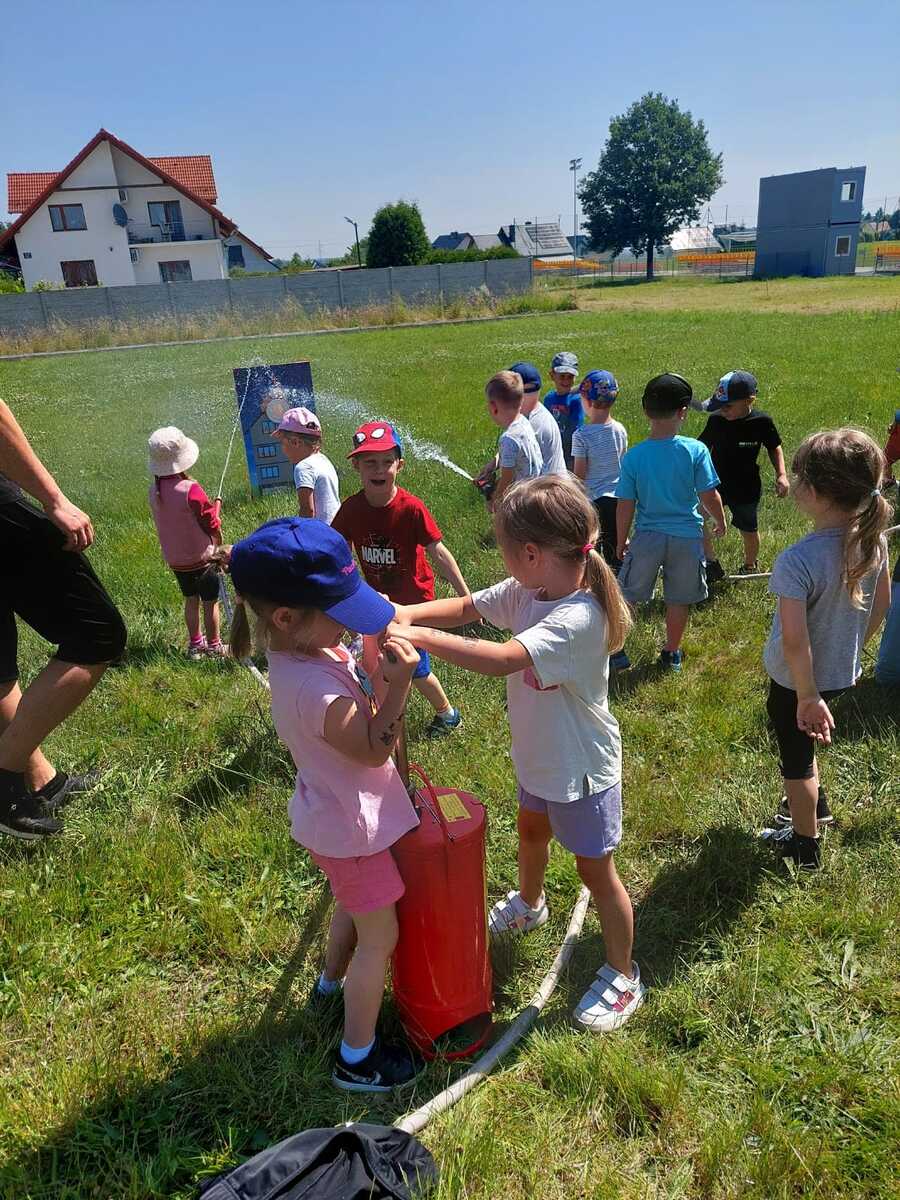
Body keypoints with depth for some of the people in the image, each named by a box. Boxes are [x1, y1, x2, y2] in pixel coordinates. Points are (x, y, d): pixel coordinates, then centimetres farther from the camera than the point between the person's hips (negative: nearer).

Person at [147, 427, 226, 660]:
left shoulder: (154, 491, -4)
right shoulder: (190, 490, -24)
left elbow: (166, 523, 6)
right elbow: (212, 525, -16)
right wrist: (219, 539, 4)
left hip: (174, 559, 6)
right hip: (200, 558, -6)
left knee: (191, 600, 20)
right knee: (211, 602, 9)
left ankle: (195, 645, 31)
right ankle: (214, 646, 19)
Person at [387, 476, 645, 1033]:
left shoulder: (577, 618, -38)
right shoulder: (526, 591, -11)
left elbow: (504, 659, -50)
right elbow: (468, 607, -5)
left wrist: (423, 637, -47)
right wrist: (408, 613, -23)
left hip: (581, 768, -8)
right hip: (539, 755, 9)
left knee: (596, 870, 10)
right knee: (531, 830, 32)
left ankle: (623, 977, 34)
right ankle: (529, 904, 62)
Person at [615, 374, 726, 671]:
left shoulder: (633, 456, -10)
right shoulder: (696, 450, -13)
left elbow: (625, 506, -6)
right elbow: (709, 496, -8)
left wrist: (621, 542, 7)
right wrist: (721, 522, 11)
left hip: (647, 537, 0)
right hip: (686, 536, 0)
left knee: (626, 596, 14)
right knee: (678, 600, 16)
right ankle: (672, 654, 30)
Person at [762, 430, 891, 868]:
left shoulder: (797, 560, -34)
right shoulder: (873, 539, -12)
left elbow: (794, 641, -33)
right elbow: (882, 602, 3)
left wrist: (808, 696, -21)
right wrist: (852, 648, 17)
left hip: (796, 681, -6)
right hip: (842, 672, 6)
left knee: (796, 757, 17)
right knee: (800, 741, 32)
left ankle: (805, 846, 37)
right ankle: (815, 803, 52)